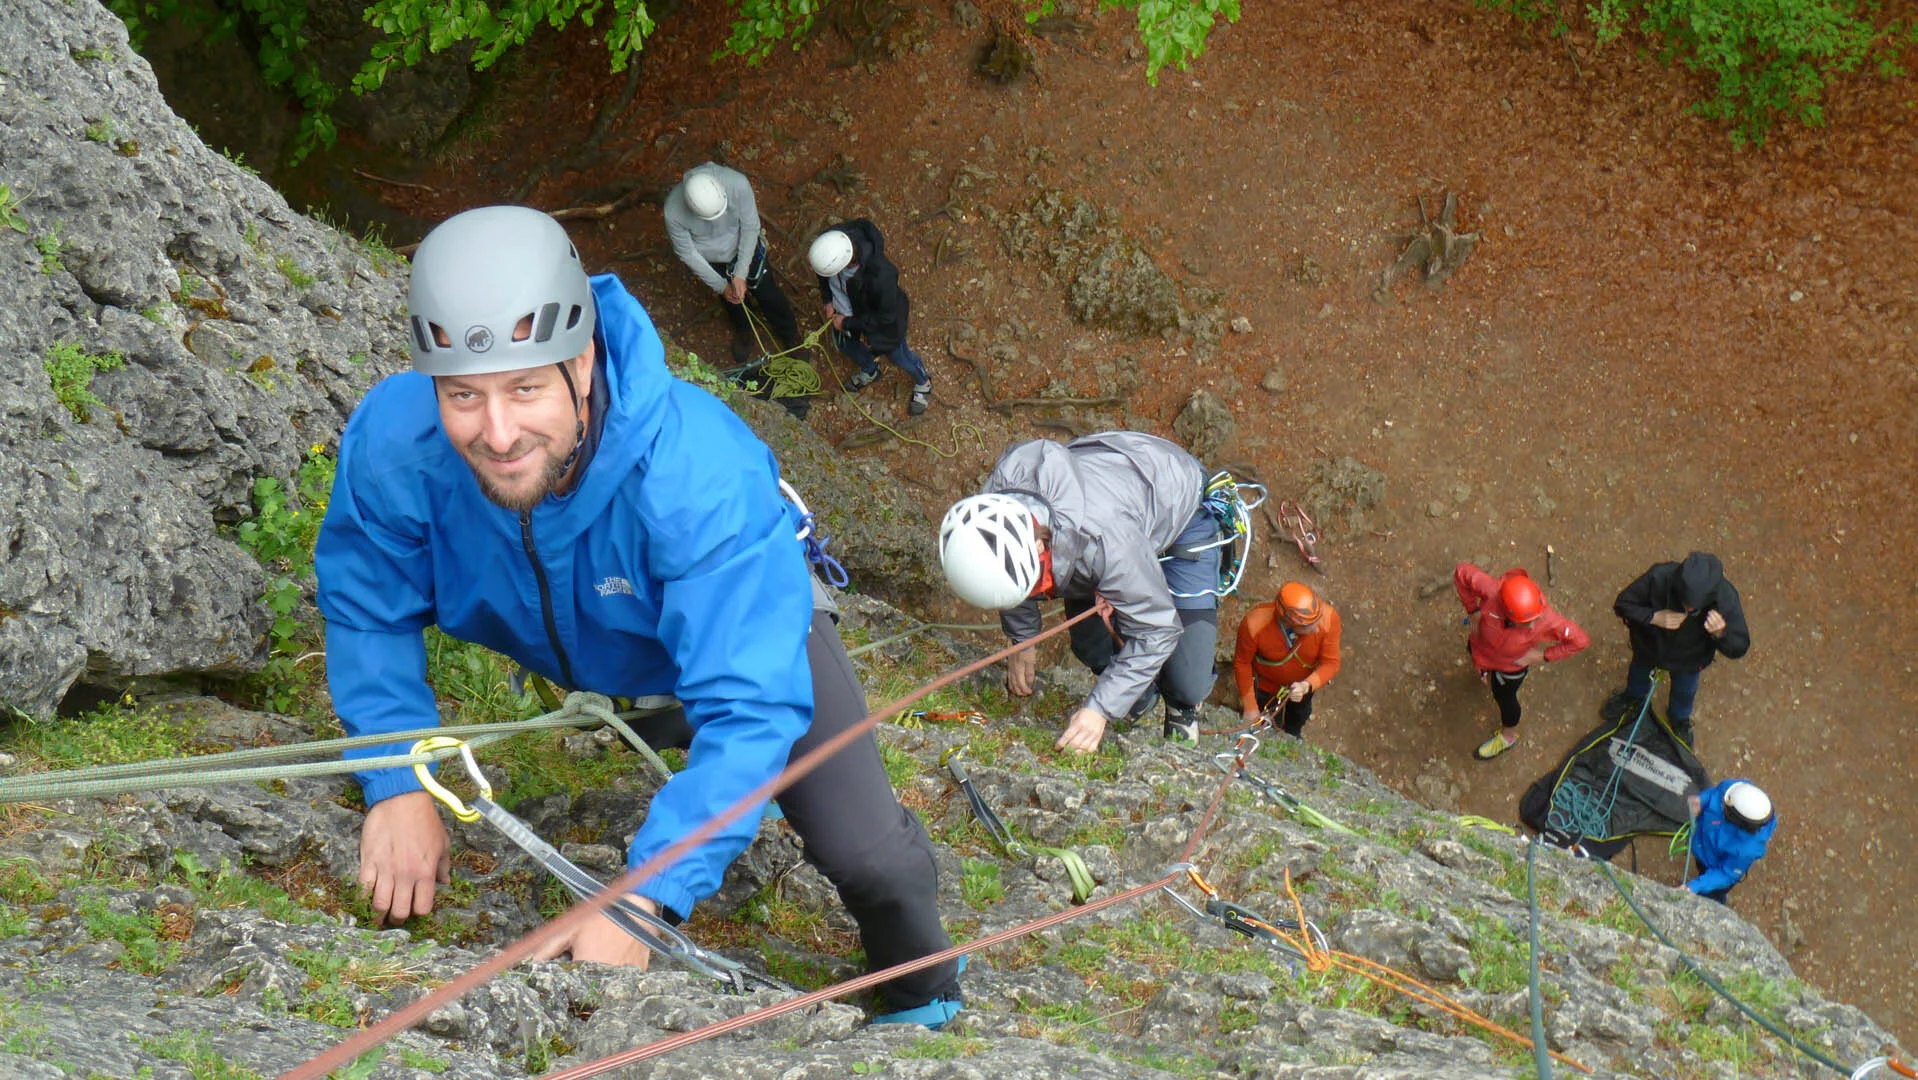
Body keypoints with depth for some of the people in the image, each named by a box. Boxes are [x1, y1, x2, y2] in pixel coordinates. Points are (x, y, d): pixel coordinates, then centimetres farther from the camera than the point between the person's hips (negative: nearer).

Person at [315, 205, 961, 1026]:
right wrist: (398, 785, -28)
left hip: (742, 621, -3)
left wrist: (643, 897, -52)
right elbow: (367, 613, -17)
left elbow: (749, 706, -45)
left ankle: (924, 1001, 26)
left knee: (871, 864, -12)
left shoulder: (701, 475, -46)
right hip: (550, 650, 3)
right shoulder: (392, 443, -36)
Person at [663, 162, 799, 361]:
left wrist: (741, 274, -23)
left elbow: (750, 227, -23)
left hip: (744, 247, 0)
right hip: (711, 260, 0)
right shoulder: (674, 212, -38)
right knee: (732, 300, 25)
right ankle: (743, 331, 58)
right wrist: (721, 286, -15)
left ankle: (790, 336, 45)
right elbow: (687, 253, -21)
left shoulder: (737, 183, -39)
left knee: (768, 293, 16)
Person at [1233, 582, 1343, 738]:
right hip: (1265, 686, -2)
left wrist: (1307, 686, -46)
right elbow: (1242, 662, -23)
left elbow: (1331, 663, -28)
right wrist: (1250, 706, -16)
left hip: (1304, 685, 2)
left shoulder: (1328, 618, -40)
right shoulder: (1254, 624, -42)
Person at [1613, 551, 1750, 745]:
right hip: (1650, 646, 0)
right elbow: (1622, 604, -26)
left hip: (1689, 660, 0)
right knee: (1639, 674, 34)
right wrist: (1654, 618, -42)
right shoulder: (1659, 577, -42)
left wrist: (1720, 634, -50)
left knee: (1684, 691, 32)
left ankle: (1681, 719, 67)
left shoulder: (1726, 598, -40)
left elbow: (1740, 648, -28)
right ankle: (1633, 697, 71)